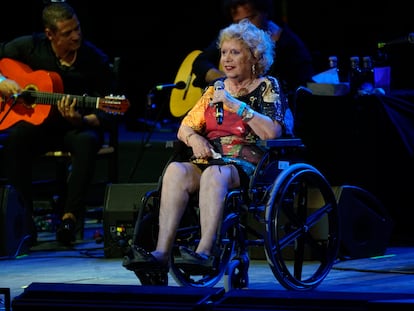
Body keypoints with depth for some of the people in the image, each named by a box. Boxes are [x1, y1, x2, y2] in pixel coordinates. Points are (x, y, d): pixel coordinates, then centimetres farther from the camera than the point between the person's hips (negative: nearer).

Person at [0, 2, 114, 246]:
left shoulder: (97, 61, -9)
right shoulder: (31, 47, -4)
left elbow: (105, 114, -6)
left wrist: (81, 120, -27)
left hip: (78, 127, -1)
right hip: (36, 123, 1)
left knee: (87, 141, -37)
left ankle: (70, 217, -34)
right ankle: (24, 222, -27)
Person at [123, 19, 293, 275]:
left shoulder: (268, 87, 7)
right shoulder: (216, 89, 22)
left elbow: (273, 132, -9)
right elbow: (184, 128, 22)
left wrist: (236, 105, -13)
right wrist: (194, 138, -2)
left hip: (249, 164, -5)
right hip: (210, 158, 5)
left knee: (214, 174, -39)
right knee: (176, 170, -29)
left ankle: (205, 252, -51)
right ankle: (162, 252, -41)